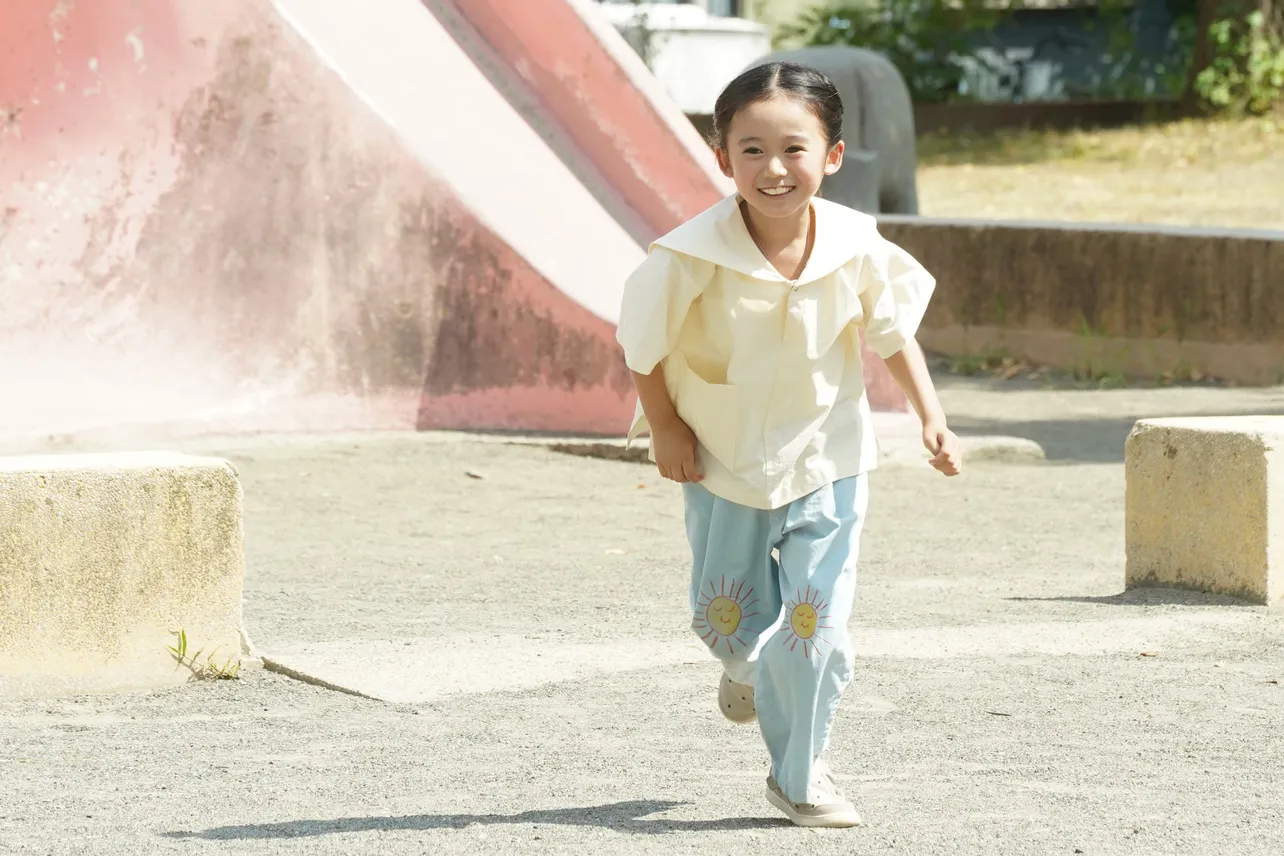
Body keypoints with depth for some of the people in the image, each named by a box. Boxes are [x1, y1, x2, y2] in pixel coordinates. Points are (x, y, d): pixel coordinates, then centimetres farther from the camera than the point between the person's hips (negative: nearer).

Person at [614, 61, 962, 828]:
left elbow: (894, 329, -2)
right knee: (723, 615, 16)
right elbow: (644, 341, -11)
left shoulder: (857, 247, -20)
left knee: (816, 619, -3)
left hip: (826, 455, 0)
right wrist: (664, 426, -8)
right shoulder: (693, 256, -28)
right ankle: (750, 663, 54)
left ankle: (801, 774, 16)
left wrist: (931, 416, -8)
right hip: (723, 456, 0)